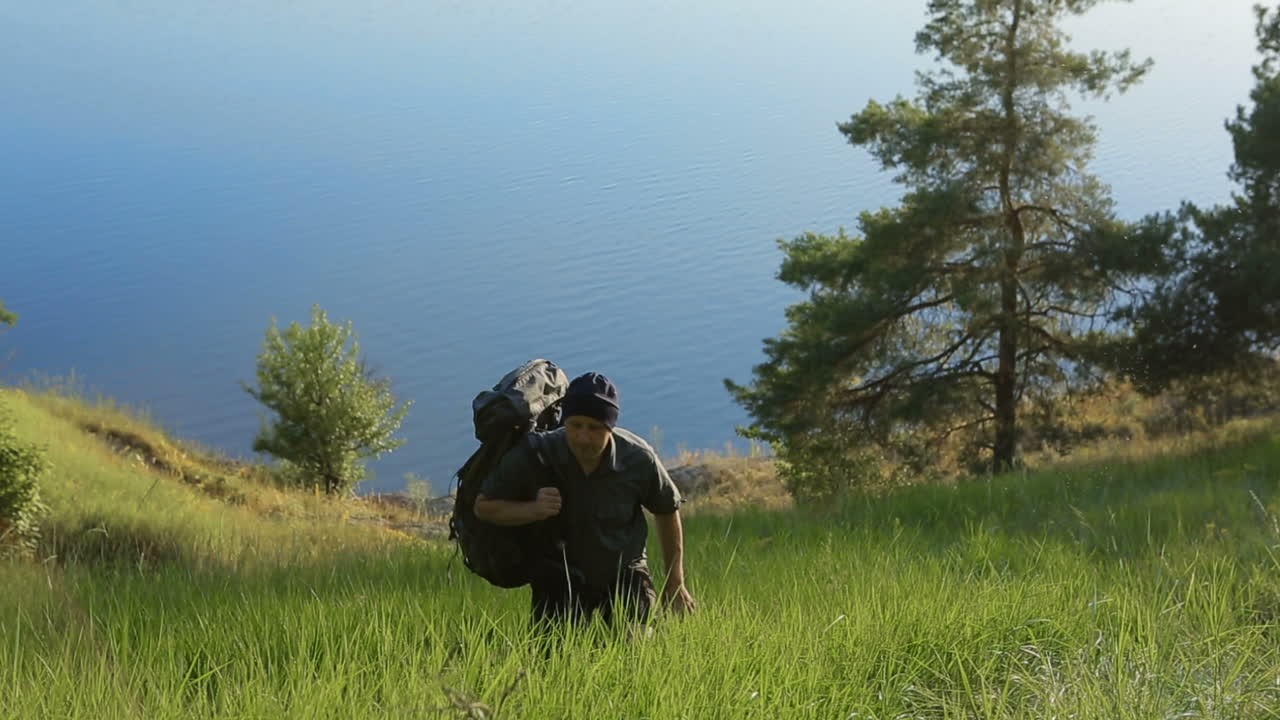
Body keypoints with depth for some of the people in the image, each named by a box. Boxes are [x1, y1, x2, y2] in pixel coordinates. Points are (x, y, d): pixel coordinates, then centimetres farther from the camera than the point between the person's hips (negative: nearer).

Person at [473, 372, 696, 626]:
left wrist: (676, 583, 3)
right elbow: (483, 506, -12)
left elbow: (667, 511, -1)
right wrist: (533, 510, -32)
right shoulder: (533, 456, -24)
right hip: (558, 576, 0)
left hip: (623, 574, 0)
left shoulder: (638, 458, -20)